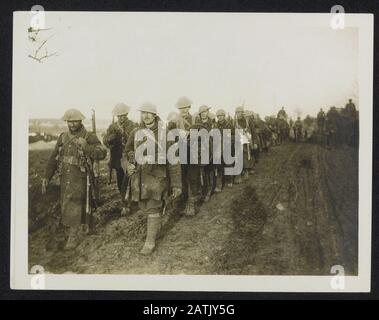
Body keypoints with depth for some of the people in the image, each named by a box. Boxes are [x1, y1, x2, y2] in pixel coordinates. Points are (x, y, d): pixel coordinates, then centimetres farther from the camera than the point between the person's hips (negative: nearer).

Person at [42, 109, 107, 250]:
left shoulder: (89, 137, -5)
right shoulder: (63, 137, 11)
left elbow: (102, 153, -17)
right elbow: (54, 158, 15)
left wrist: (86, 146, -28)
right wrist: (47, 176, 13)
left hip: (80, 178, -5)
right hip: (65, 178, 6)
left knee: (73, 206, -10)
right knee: (66, 207, 13)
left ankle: (73, 236, 2)